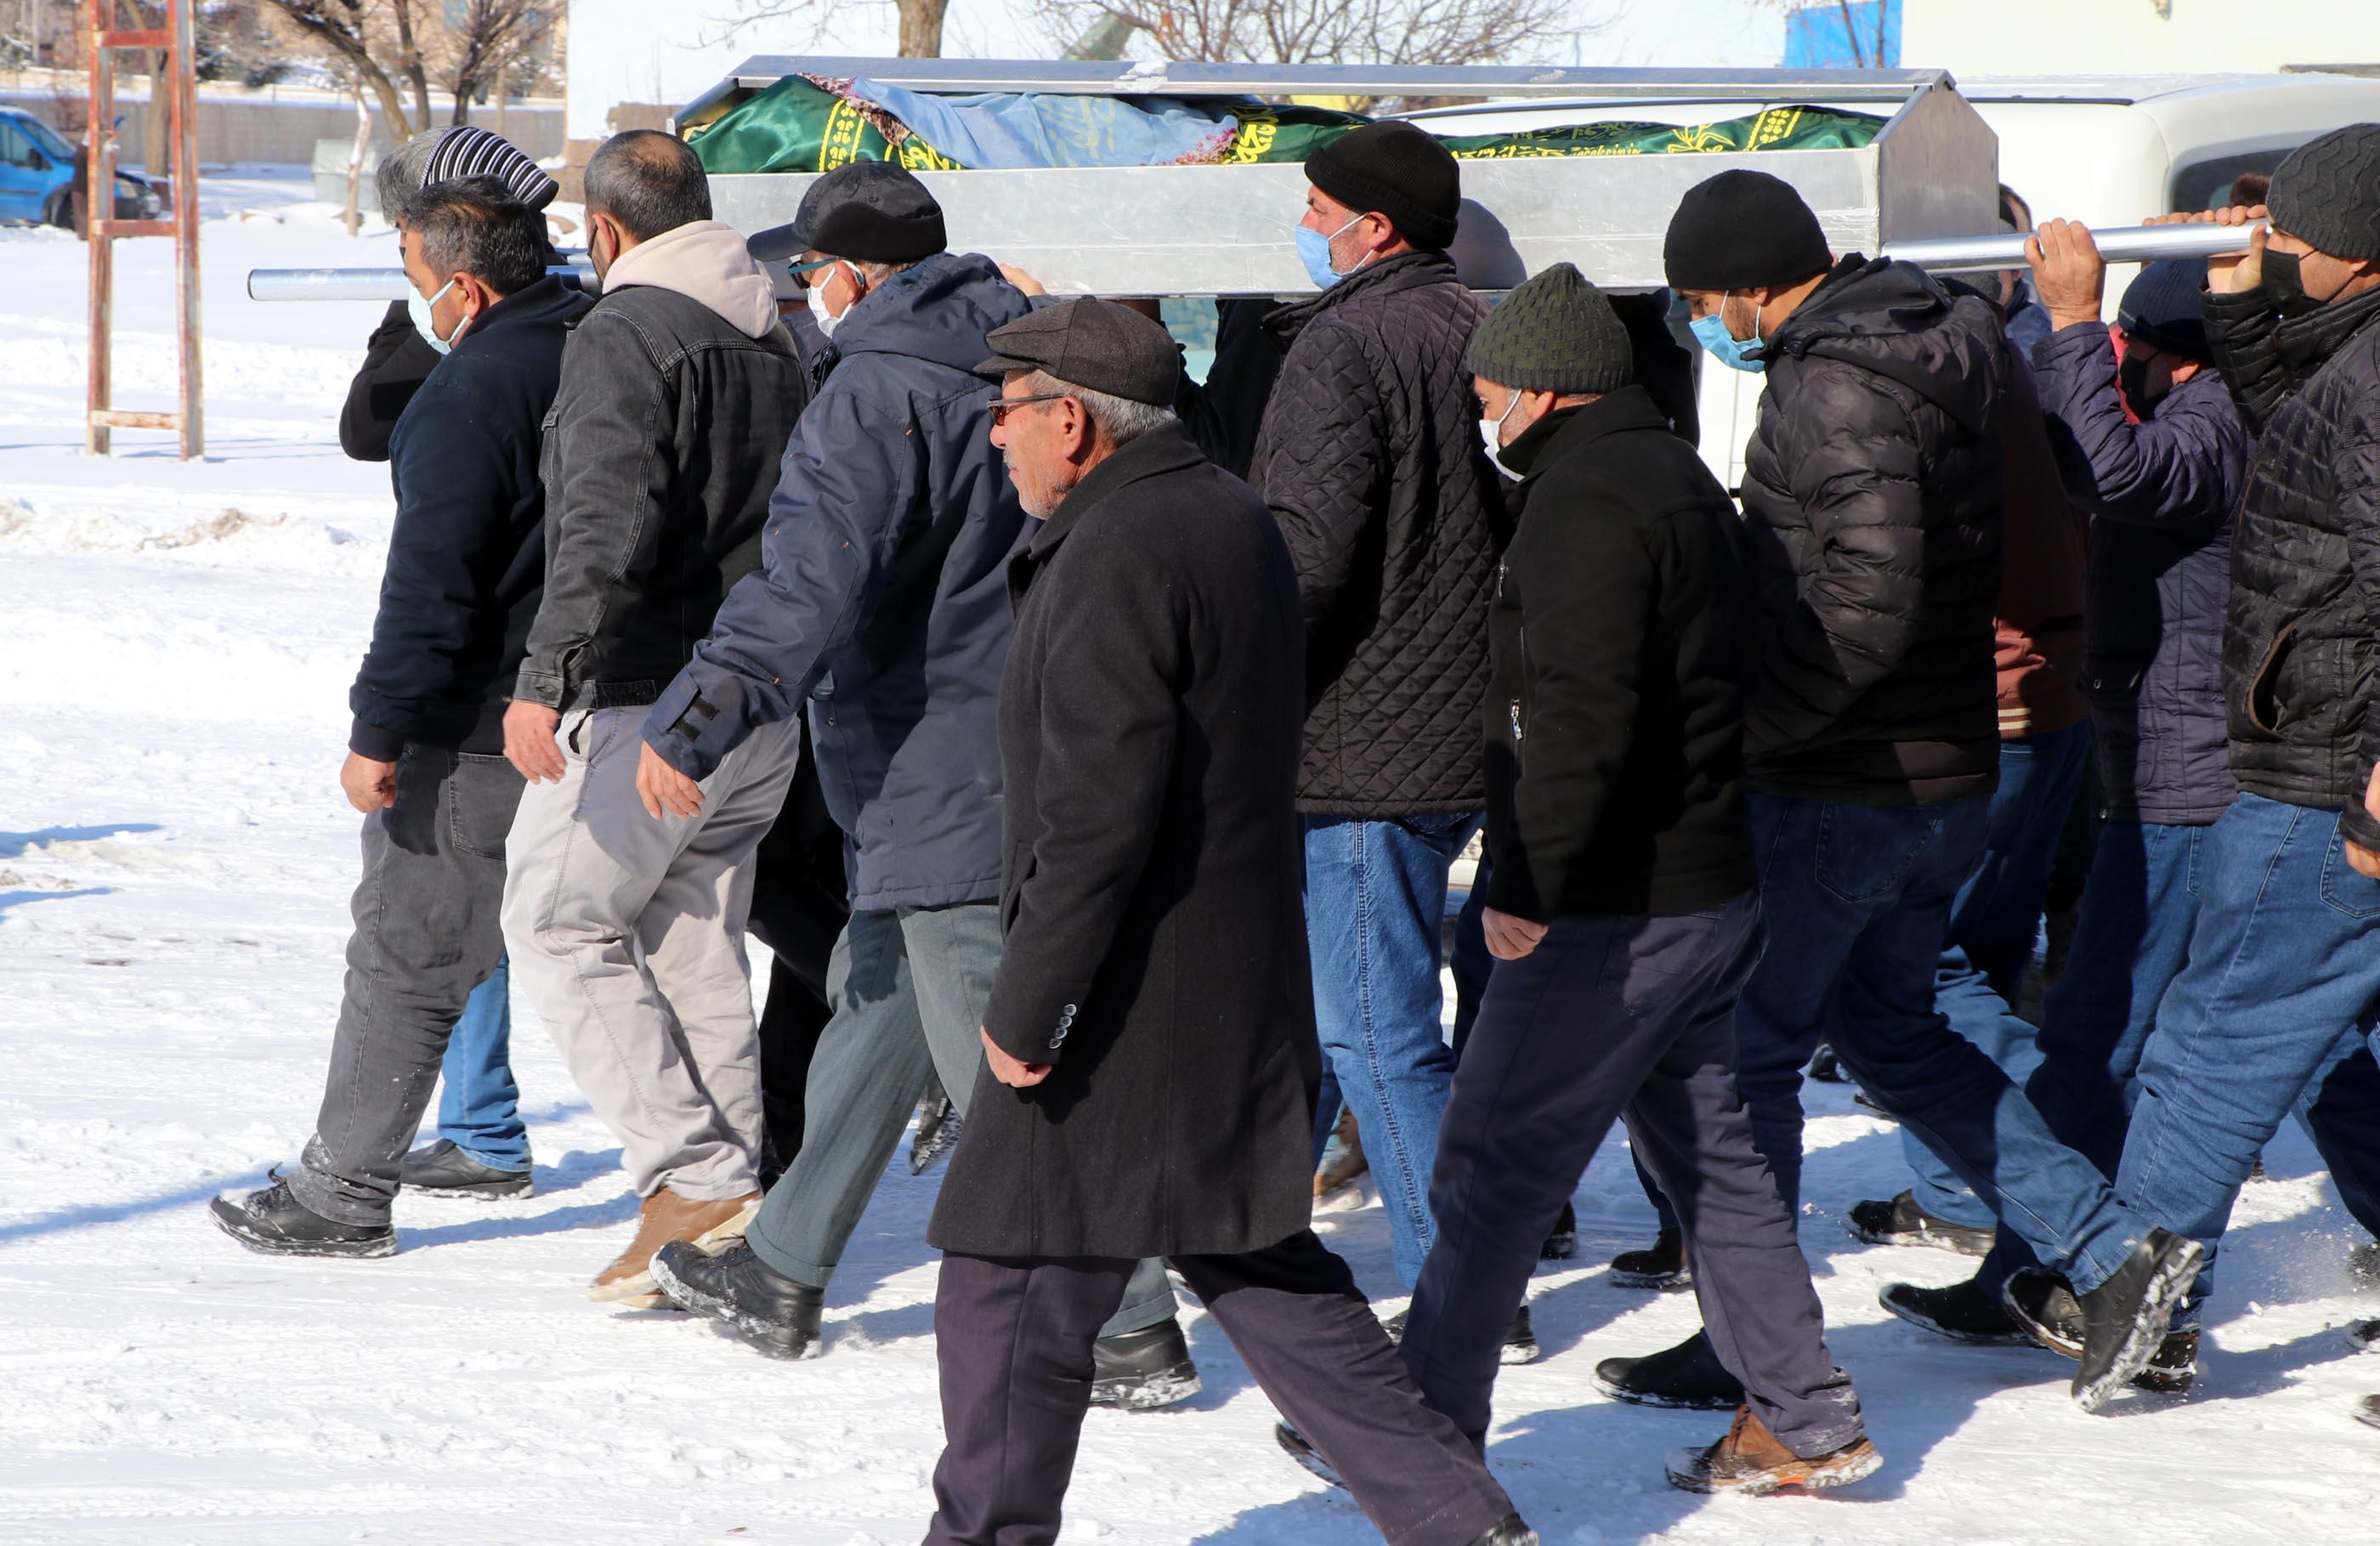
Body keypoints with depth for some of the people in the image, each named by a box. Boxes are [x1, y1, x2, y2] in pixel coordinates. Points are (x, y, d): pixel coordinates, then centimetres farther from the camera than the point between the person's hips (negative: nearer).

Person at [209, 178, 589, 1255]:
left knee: (404, 955, 0)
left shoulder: (473, 389, -17)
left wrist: (380, 732, -18)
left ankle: (341, 1196, 6)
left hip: (483, 734, -8)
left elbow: (432, 579, -21)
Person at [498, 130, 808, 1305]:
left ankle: (694, 1176, -9)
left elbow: (607, 523, -25)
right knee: (692, 936, 13)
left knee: (559, 921, 0)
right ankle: (726, 1195, 12)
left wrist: (549, 677, -28)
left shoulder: (624, 336, -13)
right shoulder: (777, 335, 14)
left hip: (651, 696, -8)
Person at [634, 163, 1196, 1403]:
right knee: (874, 1004, 21)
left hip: (942, 788, -10)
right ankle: (782, 1275, 32)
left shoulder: (877, 394, -17)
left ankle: (1130, 1332, -7)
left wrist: (696, 718, -35)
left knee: (1005, 1064, -7)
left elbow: (812, 583, -30)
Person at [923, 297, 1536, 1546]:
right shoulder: (1232, 518, 13)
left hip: (1128, 1012, -10)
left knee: (1006, 1290, 1)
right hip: (1243, 1001, 10)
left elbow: (1095, 819, -24)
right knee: (1258, 1268, 16)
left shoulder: (1116, 559, -19)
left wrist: (1024, 1007, -19)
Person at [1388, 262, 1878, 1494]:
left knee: (1492, 1163, -2)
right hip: (1710, 887, 10)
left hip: (1611, 912, -10)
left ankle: (1425, 1428, 4)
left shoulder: (1586, 501, -16)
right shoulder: (1680, 478, 16)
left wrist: (1528, 883, -24)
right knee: (1707, 1148, 16)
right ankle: (1803, 1422, 17)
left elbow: (1580, 711, -26)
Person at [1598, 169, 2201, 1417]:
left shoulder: (1836, 391, -20)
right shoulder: (1937, 356, 10)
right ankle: (2115, 1251, 14)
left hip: (1832, 792, -9)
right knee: (1894, 1036, 21)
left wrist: (1737, 726, -21)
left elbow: (1867, 606, -28)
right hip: (1950, 780, 9)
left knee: (1742, 1054, 4)